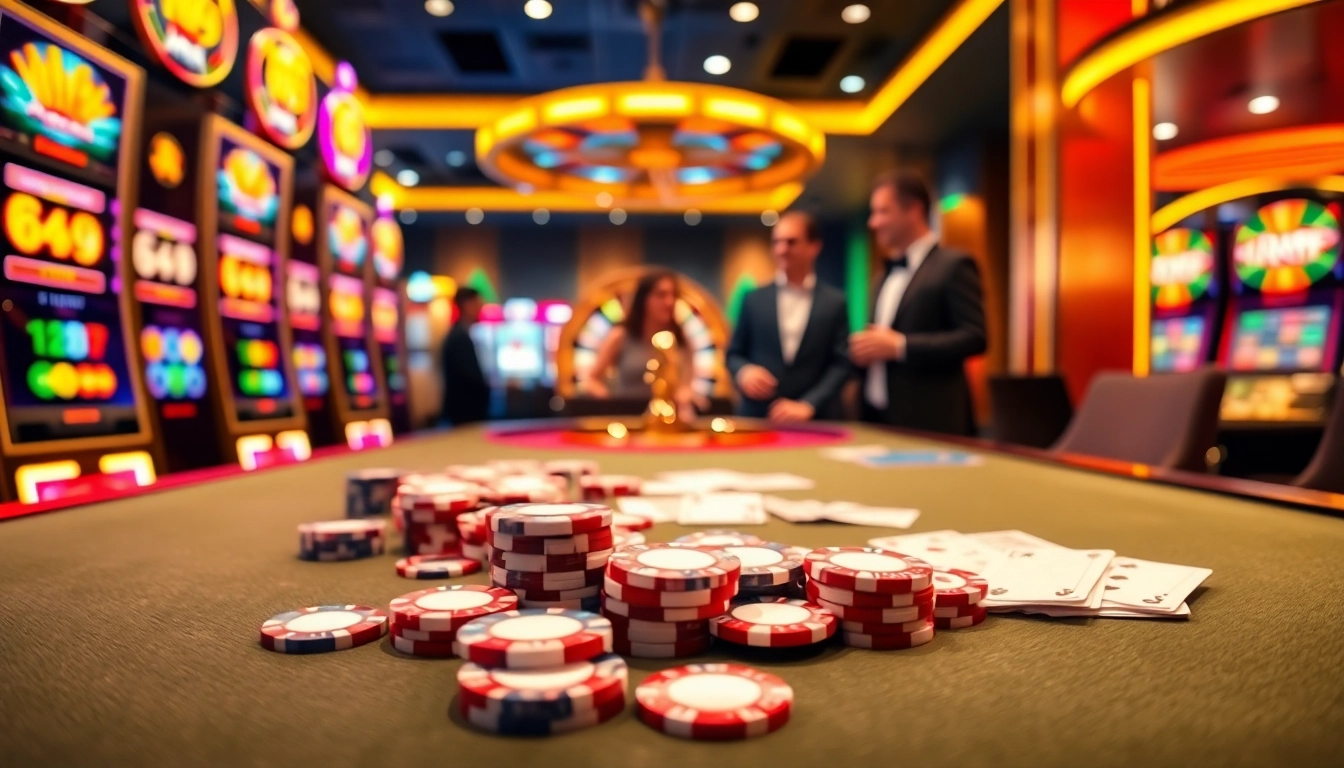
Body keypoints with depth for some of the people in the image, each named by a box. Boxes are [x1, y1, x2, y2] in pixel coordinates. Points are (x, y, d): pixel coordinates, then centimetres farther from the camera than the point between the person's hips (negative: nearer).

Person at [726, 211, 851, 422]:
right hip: (756, 419, 1)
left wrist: (808, 405, -13)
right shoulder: (754, 300, 8)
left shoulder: (834, 302, 4)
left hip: (815, 421, -1)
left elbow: (842, 364, -1)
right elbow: (734, 353, 13)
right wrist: (744, 371, -9)